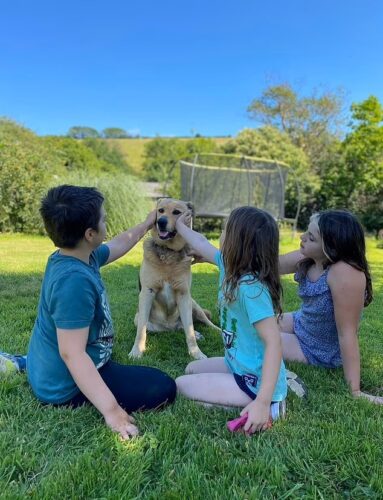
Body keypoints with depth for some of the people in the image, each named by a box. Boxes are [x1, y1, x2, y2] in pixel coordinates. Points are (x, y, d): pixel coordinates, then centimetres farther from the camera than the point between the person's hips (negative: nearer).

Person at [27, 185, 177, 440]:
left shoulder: (79, 255, -3)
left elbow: (118, 245, 17)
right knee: (164, 388, -9)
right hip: (66, 386, -9)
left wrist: (147, 225, 29)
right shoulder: (74, 281, -33)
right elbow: (72, 353, -34)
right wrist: (111, 410, -34)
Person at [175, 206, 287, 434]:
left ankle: (270, 405, -5)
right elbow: (202, 243, 14)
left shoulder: (252, 288, -30)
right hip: (242, 364, 9)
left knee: (181, 385, -2)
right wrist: (180, 225, 29)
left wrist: (263, 402, -34)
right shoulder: (230, 265, -4)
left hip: (256, 379, -9)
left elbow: (274, 343, -31)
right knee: (192, 369, 26)